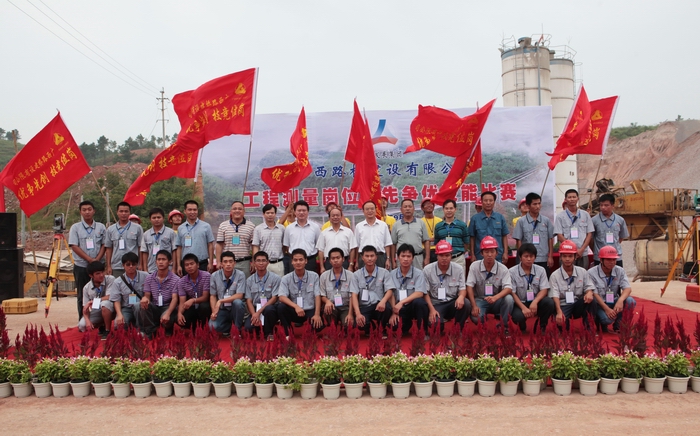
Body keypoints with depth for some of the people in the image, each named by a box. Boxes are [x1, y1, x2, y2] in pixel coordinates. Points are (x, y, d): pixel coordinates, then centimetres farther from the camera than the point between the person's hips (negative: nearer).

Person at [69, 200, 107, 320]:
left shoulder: (101, 227, 6)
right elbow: (74, 246, -6)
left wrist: (97, 259, -11)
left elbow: (104, 245, 5)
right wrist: (90, 259, -14)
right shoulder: (75, 228, 1)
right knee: (82, 295, 4)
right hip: (81, 266, -1)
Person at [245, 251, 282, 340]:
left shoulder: (275, 278, -4)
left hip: (271, 309, -2)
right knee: (248, 327, -28)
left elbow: (274, 299, -9)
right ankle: (261, 329, 8)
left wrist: (259, 312, -18)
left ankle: (269, 333, -10)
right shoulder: (249, 280, 6)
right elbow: (249, 301, 2)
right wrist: (254, 315, -17)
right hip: (255, 310, 2)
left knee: (268, 309, -38)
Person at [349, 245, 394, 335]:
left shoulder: (384, 272, 3)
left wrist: (383, 301, -31)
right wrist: (358, 314, -21)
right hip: (364, 307, 0)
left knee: (386, 307, -36)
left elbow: (389, 291, -7)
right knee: (361, 324, -33)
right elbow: (354, 295, -4)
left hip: (378, 306, 0)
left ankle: (382, 330, -3)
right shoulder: (356, 275, 4)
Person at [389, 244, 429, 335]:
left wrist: (402, 302, -28)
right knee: (392, 325, -28)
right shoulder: (392, 274, 3)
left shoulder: (418, 273, -5)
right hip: (400, 308, 1)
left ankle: (423, 332, -14)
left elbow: (419, 293, -18)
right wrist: (394, 312, -14)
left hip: (415, 306, -1)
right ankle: (408, 324, 9)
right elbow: (391, 294, -1)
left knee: (418, 302, -37)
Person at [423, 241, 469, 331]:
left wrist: (461, 296, -25)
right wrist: (432, 309, -15)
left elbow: (462, 289, 1)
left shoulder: (458, 269, -1)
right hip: (436, 304, -3)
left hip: (452, 303, 3)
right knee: (436, 324, -33)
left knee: (466, 304, -29)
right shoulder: (427, 270, -6)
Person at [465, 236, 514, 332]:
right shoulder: (474, 266, -8)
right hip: (480, 300, -1)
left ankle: (504, 327, -10)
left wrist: (495, 298, -40)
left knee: (508, 298, -31)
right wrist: (474, 306, -21)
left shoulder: (503, 269, -9)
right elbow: (469, 287, -10)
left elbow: (508, 288, -20)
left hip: (496, 300, 1)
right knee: (476, 318, -31)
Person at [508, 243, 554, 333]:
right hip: (520, 303, -3)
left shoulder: (541, 270, 1)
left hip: (535, 303, 3)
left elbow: (544, 290, -5)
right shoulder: (512, 272, -8)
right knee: (518, 316, -35)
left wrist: (535, 302, -25)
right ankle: (523, 329, 5)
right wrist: (523, 308, -22)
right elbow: (512, 293, -10)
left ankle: (542, 327, -3)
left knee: (549, 302, -28)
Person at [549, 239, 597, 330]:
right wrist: (559, 312, -32)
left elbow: (589, 287, 2)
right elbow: (555, 296, -15)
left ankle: (589, 328, -14)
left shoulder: (582, 272, 6)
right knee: (560, 320, -36)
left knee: (590, 299, -27)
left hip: (578, 306, 4)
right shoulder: (554, 275, -5)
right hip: (563, 306, -4)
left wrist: (589, 293, -26)